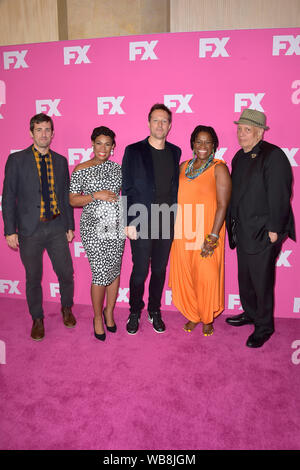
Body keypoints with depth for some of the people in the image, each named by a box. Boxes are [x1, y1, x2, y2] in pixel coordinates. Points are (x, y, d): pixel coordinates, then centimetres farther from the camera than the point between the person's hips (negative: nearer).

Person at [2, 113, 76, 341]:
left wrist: (70, 226, 9)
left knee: (66, 273, 8)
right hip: (30, 229, -2)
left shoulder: (60, 161, 8)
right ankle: (37, 319, 31)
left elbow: (66, 196, 11)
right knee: (33, 278, 10)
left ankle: (67, 308, 36)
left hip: (57, 227, 2)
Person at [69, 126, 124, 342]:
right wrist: (95, 195, -15)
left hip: (116, 225, 4)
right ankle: (98, 316, 19)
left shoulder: (118, 168, 9)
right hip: (94, 227, -4)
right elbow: (73, 200, -2)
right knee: (101, 273, -4)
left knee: (115, 270, 10)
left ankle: (109, 311, 31)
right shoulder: (81, 169, -1)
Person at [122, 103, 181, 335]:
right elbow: (127, 189, -4)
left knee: (160, 269, 13)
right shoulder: (134, 151, -2)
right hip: (141, 222, -3)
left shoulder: (175, 152, 10)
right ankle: (135, 313, 25)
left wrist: (175, 216, 4)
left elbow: (175, 186, 11)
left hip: (166, 222, 4)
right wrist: (129, 222, -9)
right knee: (140, 270, 4)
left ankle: (155, 311, 31)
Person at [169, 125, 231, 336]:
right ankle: (193, 316, 32)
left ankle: (207, 319, 28)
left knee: (207, 277, 5)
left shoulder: (219, 168, -6)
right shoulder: (184, 166, 10)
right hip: (182, 233, 5)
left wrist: (212, 237, -17)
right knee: (184, 276, 11)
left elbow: (222, 205, -12)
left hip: (206, 234, -4)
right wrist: (173, 228, 9)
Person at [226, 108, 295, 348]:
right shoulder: (239, 157, 13)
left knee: (262, 280, 1)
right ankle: (250, 313, 37)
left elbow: (279, 195, -16)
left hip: (263, 232, -8)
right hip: (243, 230, 8)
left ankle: (264, 326, 18)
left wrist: (274, 230, -18)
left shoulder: (273, 155, -12)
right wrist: (233, 223, 12)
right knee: (244, 277, 18)